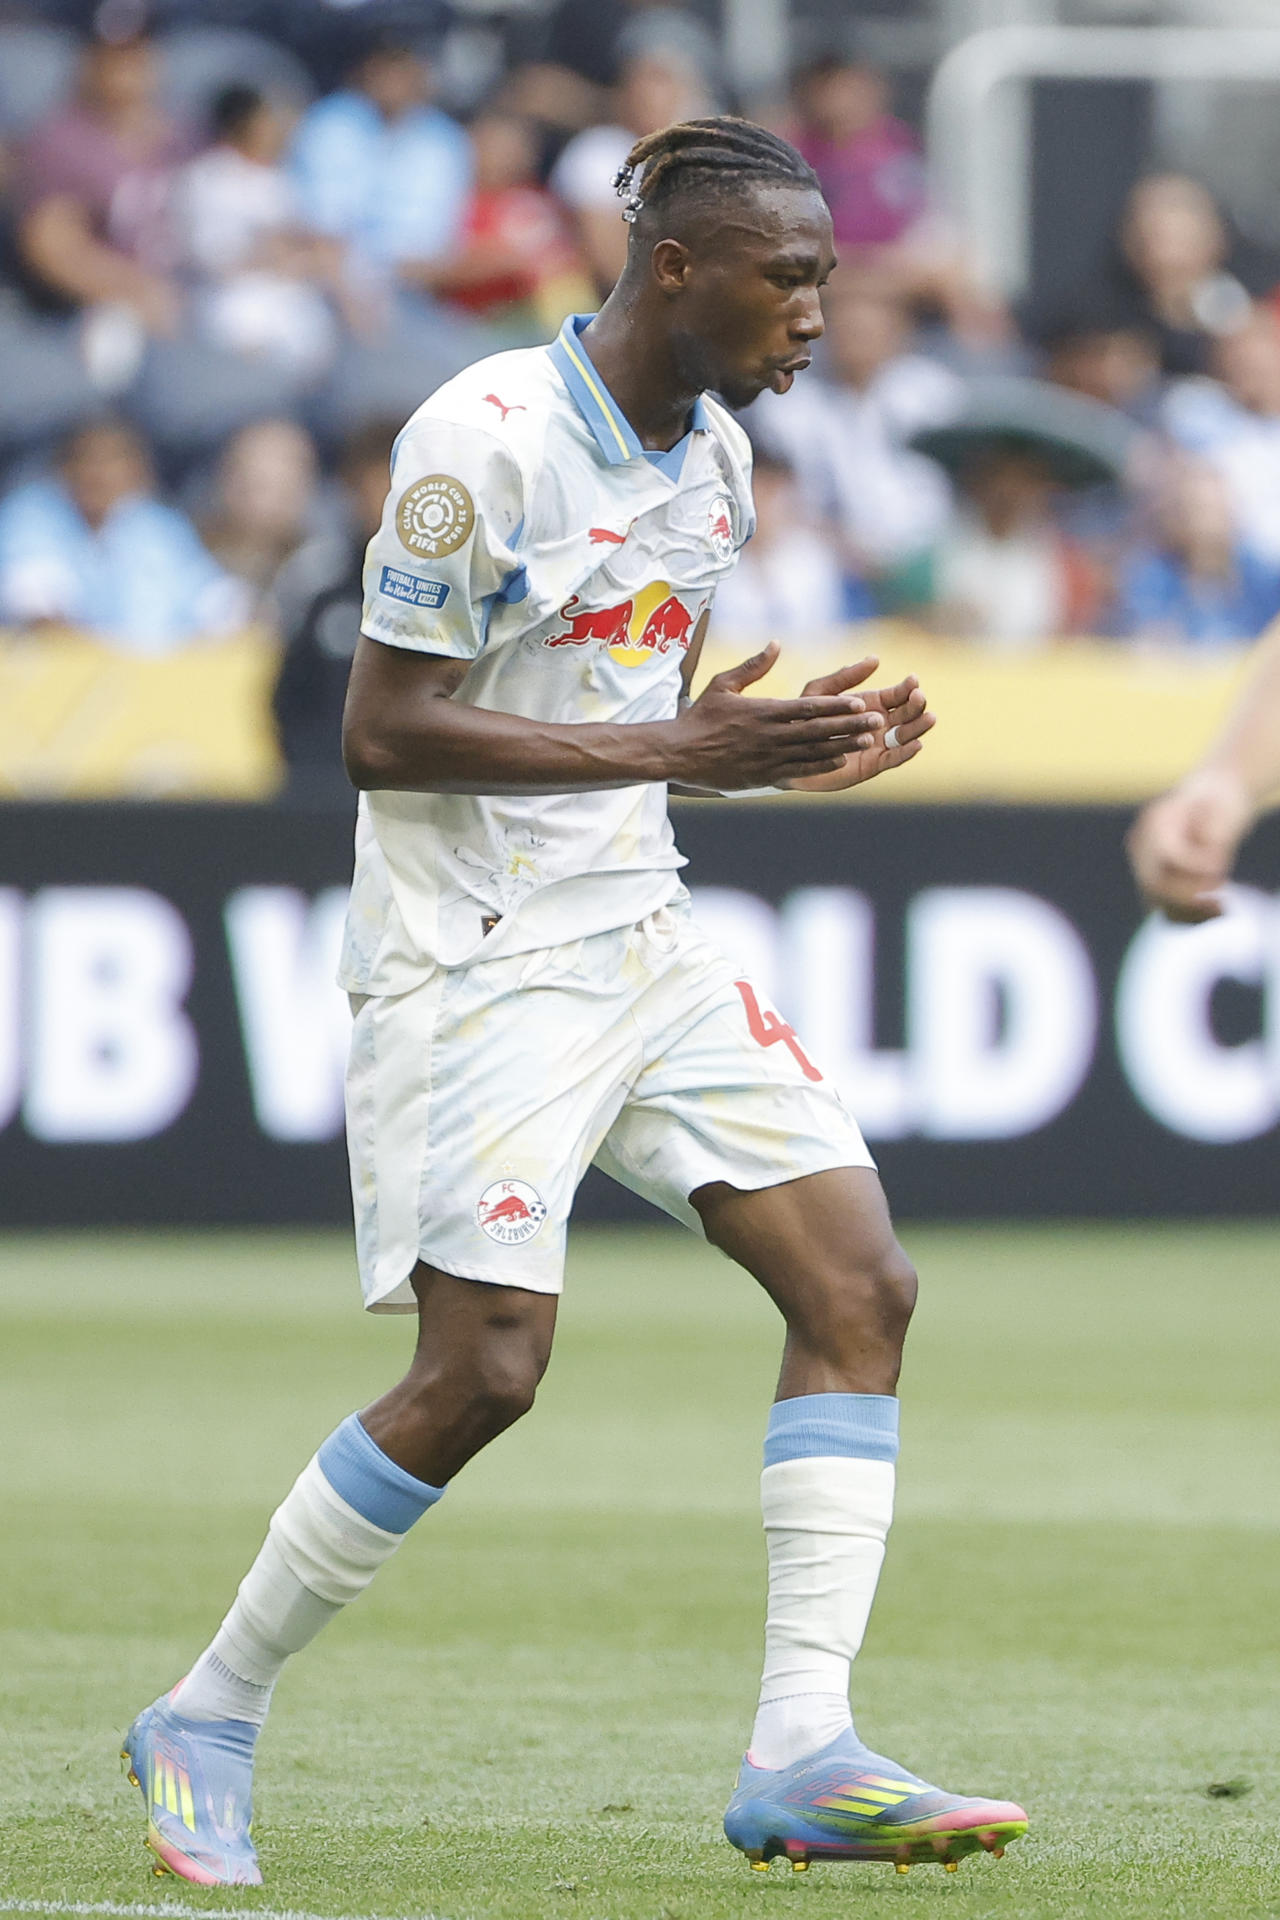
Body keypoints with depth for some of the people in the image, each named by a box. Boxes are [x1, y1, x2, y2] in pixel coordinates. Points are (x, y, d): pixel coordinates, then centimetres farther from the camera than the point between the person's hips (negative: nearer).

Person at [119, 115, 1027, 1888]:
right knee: (486, 1367, -13)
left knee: (860, 1282, -6)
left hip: (642, 941, 8)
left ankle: (801, 1755, -9)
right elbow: (384, 736, -17)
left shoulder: (716, 458, 11)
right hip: (475, 960, -8)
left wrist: (793, 753, 1)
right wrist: (675, 748, -21)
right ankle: (209, 1722, 6)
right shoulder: (482, 440, -15)